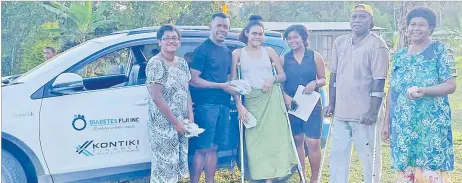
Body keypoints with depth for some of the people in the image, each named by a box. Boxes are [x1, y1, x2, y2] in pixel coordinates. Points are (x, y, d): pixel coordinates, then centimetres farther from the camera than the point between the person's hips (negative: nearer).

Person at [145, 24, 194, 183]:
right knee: (165, 163, 1)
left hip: (181, 123, 7)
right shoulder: (155, 64, -13)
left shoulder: (182, 63, 8)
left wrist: (190, 117, 2)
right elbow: (156, 97, -18)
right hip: (163, 123, -7)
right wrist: (175, 121, -16)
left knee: (179, 160, 14)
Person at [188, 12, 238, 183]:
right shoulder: (202, 49, -5)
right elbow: (194, 80, -11)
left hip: (223, 104, 7)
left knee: (213, 148, 11)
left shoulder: (228, 52, 16)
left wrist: (234, 88, 3)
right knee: (201, 149, -5)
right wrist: (222, 86, -14)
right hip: (206, 104, -7)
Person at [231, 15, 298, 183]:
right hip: (251, 100, -1)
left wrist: (273, 79, -12)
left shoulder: (269, 51, 8)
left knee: (273, 138, -1)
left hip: (272, 98, 1)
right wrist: (239, 105, -8)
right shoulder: (237, 53, 3)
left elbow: (283, 75, 10)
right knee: (254, 140, -1)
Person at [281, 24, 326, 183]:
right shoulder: (283, 59, 6)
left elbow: (324, 79, 6)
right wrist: (285, 96, -12)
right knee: (297, 142, 8)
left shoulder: (315, 56, 3)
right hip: (291, 106, 2)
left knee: (313, 143, -6)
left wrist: (315, 83, -16)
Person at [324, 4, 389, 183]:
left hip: (364, 113, -6)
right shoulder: (339, 42, 9)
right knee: (337, 155, 14)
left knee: (369, 157, 3)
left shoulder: (377, 45, -9)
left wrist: (373, 111, -18)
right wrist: (331, 103, 10)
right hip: (341, 111, 6)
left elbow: (379, 81, -13)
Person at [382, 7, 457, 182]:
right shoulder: (399, 55, 14)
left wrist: (424, 90, -25)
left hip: (431, 125, -5)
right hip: (402, 126, 5)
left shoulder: (440, 50, -1)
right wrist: (387, 122, 11)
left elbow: (451, 85, -8)